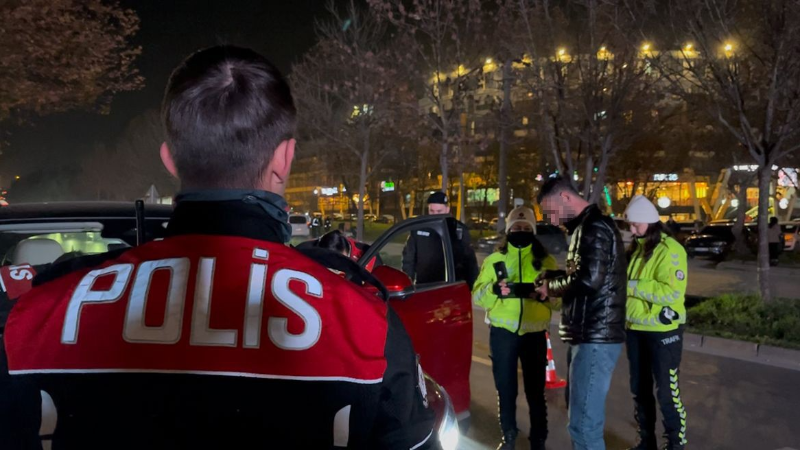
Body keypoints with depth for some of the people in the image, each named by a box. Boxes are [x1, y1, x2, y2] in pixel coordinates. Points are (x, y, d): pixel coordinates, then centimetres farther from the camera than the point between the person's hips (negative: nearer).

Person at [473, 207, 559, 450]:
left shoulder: (546, 261, 6)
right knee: (505, 389, 11)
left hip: (535, 333, -1)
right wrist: (493, 289, -19)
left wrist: (545, 295, -19)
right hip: (503, 333, 1)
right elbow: (477, 296, 0)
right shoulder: (494, 260, 6)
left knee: (535, 390, 6)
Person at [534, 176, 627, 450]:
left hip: (595, 338, -11)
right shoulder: (587, 227, 19)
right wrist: (552, 279, 4)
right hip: (588, 335, 11)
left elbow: (589, 279, -28)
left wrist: (551, 286, -11)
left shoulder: (594, 227, -14)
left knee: (584, 422, -8)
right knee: (580, 412, 21)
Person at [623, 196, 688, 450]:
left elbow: (672, 291, -25)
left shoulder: (670, 250, -14)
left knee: (666, 391, 1)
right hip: (635, 328, 8)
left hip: (663, 331, -7)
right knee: (639, 389, 16)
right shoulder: (636, 249, 10)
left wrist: (631, 286, -23)